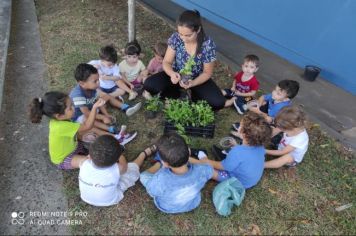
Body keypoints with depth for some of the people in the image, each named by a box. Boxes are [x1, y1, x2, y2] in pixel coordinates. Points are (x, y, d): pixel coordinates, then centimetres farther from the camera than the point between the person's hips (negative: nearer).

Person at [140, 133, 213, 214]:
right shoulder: (201, 171, -39)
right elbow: (208, 168, -12)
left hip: (166, 208, -1)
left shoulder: (160, 180, -47)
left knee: (144, 176, 18)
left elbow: (151, 191, -21)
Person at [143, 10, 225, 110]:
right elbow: (166, 62, -12)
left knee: (218, 103, -24)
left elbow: (207, 73, -14)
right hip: (177, 76, 2)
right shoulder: (175, 38, -19)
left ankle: (194, 96, 6)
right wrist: (172, 73, -36)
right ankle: (176, 95, 3)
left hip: (198, 79, -1)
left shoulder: (208, 45, -24)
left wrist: (192, 83, -33)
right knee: (149, 84, -23)